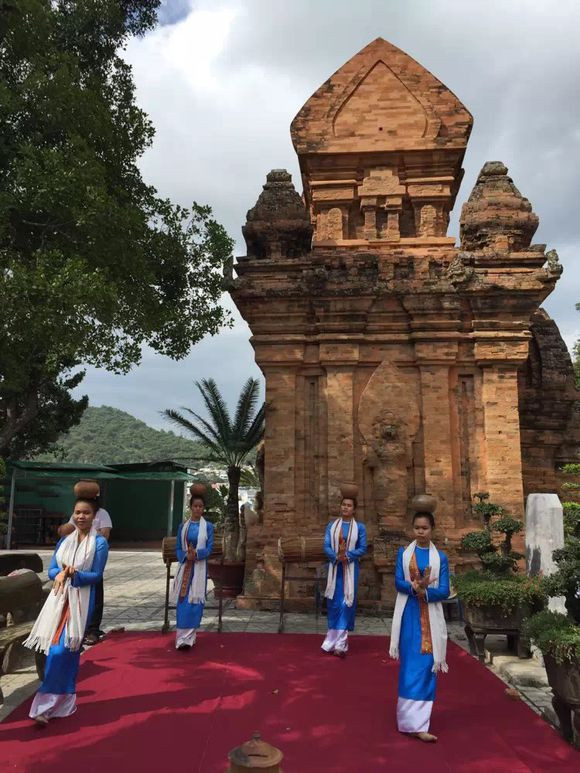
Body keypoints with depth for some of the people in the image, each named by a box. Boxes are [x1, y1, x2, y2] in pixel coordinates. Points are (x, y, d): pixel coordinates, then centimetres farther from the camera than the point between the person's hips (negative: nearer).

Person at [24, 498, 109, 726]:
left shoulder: (100, 543, -5)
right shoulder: (64, 540, 10)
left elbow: (96, 575, -8)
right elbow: (51, 570, 8)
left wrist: (75, 574, -24)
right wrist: (61, 574, -14)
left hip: (80, 600, -5)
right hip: (59, 598, 5)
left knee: (62, 650, -10)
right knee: (56, 649, 8)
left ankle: (47, 704, 0)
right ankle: (64, 701, 24)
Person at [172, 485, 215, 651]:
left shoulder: (208, 526, 0)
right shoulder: (183, 526, 6)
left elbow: (209, 548, -4)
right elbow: (178, 548, 6)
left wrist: (196, 554, -22)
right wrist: (185, 556, -15)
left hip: (199, 568, -2)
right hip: (185, 567, 2)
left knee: (194, 601, -3)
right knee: (182, 601, -2)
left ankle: (188, 638, 3)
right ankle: (183, 637, 6)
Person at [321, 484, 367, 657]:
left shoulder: (359, 527, 1)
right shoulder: (331, 526, 5)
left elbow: (362, 549, -3)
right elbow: (326, 546, 0)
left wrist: (347, 555, -18)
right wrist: (337, 556, -19)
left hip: (350, 569, -2)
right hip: (334, 568, 2)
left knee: (346, 603, -4)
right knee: (334, 603, 6)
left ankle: (340, 642, -1)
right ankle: (335, 639, 20)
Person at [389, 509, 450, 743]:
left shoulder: (440, 557, 3)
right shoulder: (403, 553, 4)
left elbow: (444, 591, -3)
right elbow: (398, 582, -5)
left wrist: (424, 591, -21)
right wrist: (415, 586, -24)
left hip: (430, 618, 0)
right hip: (409, 615, 0)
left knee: (426, 667, 0)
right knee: (411, 667, 0)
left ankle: (416, 722, 7)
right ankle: (415, 722, 8)